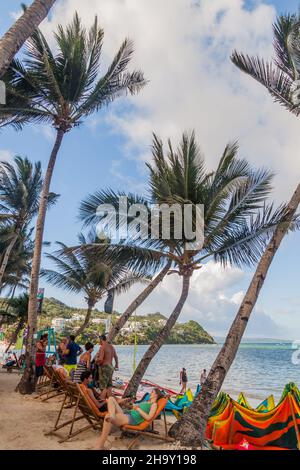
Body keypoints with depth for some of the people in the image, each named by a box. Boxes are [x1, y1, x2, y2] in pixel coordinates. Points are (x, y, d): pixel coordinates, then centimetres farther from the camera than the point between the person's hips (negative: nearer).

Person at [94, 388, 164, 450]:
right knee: (111, 398, -6)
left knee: (107, 416, -31)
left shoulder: (154, 404, 4)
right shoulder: (146, 402, 30)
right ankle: (112, 416, -35)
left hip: (133, 419, -9)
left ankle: (99, 446, -27)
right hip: (127, 413, 9)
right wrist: (135, 407, 8)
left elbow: (148, 417, -12)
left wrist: (138, 409, -6)